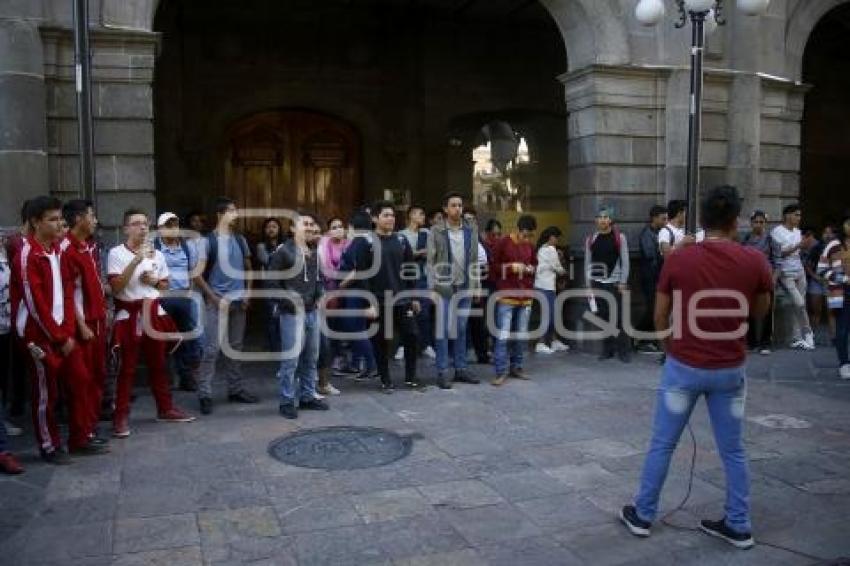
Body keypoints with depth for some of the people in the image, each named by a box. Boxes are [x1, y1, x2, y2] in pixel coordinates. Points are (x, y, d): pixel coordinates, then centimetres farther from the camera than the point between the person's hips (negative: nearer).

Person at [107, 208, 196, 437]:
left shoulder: (157, 254, 9)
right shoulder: (116, 253, -7)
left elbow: (166, 285, 18)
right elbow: (115, 286, -18)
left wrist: (155, 281, -5)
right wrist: (136, 260, -22)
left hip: (154, 312, 5)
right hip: (129, 314, -5)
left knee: (158, 363, 14)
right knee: (126, 367, -1)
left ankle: (165, 408, 26)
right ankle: (121, 416, 6)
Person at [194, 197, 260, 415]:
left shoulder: (240, 240, 10)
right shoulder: (207, 241, -6)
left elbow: (248, 269, 19)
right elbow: (198, 276, -7)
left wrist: (248, 293, 6)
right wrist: (216, 299, -12)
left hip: (239, 302, 5)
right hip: (217, 302, -5)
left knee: (235, 347, 11)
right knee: (212, 349, -7)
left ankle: (236, 389, 19)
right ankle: (204, 394, -3)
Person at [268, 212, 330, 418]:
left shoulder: (314, 253, 12)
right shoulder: (283, 251, -9)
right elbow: (272, 281, -11)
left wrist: (318, 296, 9)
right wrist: (288, 302, -15)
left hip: (312, 311, 7)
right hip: (292, 313, -7)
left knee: (311, 357, 13)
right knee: (291, 358, -6)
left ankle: (307, 396, 25)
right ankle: (287, 401, 3)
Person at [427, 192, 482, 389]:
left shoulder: (471, 229, 7)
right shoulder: (436, 231, -4)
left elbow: (474, 259, 10)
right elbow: (431, 262, -5)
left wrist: (477, 284, 7)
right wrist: (432, 288, -9)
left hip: (465, 287, 4)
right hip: (444, 287, -3)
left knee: (462, 329, 10)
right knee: (444, 329, 0)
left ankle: (461, 369, 18)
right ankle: (442, 373, 6)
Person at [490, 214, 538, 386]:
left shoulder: (530, 245, 8)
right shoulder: (503, 243, -6)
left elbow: (535, 264, 22)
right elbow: (493, 265, -2)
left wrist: (531, 269, -1)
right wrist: (510, 267, -15)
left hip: (525, 297, 5)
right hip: (506, 296, -5)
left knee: (521, 335, 10)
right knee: (503, 335, -7)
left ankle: (516, 367, 21)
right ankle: (501, 372, -3)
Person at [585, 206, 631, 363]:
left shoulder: (620, 237, -1)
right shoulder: (591, 239, 8)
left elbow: (625, 261, -3)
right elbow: (588, 263, 9)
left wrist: (623, 282, -9)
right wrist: (589, 283, 4)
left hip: (615, 283, -3)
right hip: (598, 283, 3)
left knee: (620, 317, -4)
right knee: (603, 317, 6)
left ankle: (624, 350, 1)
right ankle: (608, 349, 14)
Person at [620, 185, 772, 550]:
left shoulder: (678, 260, -9)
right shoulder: (754, 261, -7)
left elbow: (660, 317, -1)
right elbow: (759, 312, 9)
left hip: (684, 366, -1)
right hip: (731, 369, 1)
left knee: (662, 445, 11)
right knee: (733, 451, 15)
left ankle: (642, 516, 22)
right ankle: (738, 526, 25)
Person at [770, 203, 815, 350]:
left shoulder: (797, 231, 13)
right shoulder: (777, 231, -7)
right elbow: (782, 252, -14)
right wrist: (799, 245, -21)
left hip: (799, 272, 6)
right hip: (785, 274, -6)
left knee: (797, 306, 3)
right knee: (799, 303, -14)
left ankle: (796, 339, 8)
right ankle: (808, 332, 6)